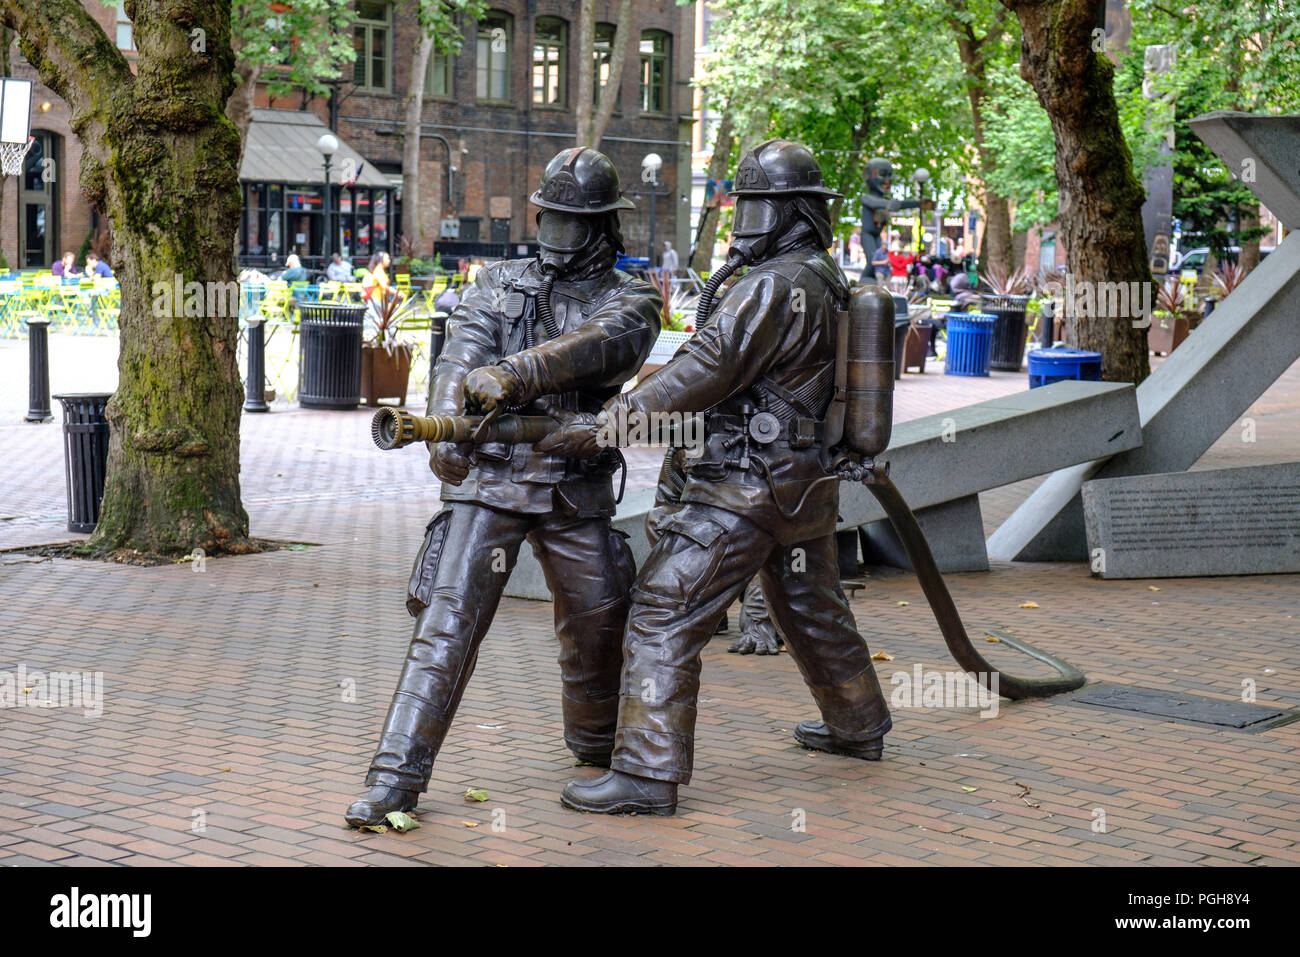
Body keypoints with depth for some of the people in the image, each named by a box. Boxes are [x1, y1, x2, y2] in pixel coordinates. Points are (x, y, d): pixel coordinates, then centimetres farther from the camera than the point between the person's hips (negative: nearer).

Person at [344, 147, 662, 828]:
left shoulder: (629, 301, 3)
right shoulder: (499, 284, 10)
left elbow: (593, 347, -20)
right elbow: (463, 356, -6)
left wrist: (512, 374, -37)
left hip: (577, 490, 1)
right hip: (488, 479, -1)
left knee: (596, 624, 12)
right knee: (449, 619, -10)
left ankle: (597, 742, 40)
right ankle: (396, 778, -11)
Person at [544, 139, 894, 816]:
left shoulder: (775, 285, -17)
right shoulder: (825, 282, 14)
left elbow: (704, 373, -23)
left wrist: (606, 424, -23)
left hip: (747, 487, -10)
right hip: (804, 482, 10)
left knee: (664, 616, -9)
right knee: (812, 610, 27)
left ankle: (646, 773, -10)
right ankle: (857, 726, 44)